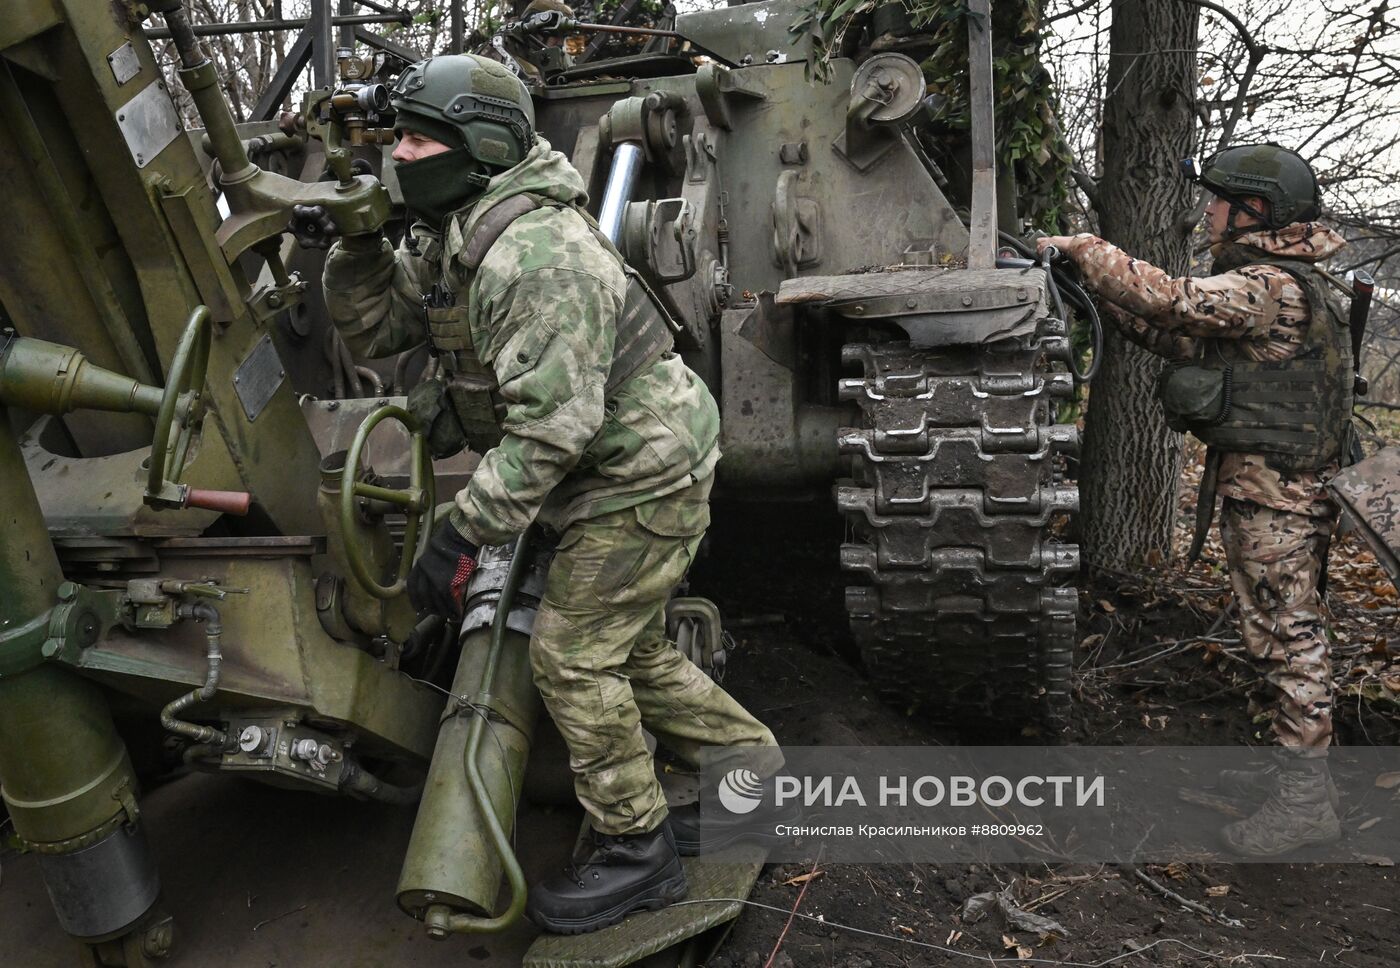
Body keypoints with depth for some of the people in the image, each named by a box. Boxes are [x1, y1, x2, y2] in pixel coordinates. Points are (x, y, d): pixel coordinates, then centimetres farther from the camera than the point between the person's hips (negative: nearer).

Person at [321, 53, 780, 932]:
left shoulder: (535, 254, -28)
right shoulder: (445, 239, 4)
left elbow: (552, 426, -32)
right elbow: (372, 330, 10)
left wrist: (464, 533, -28)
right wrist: (356, 245, -6)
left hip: (643, 477, -10)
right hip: (612, 475, 10)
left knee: (573, 656, -3)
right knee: (630, 651, 18)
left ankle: (636, 852, 14)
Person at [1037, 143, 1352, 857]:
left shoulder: (1272, 285, -18)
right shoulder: (1271, 282, 16)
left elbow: (1168, 303, -27)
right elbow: (1182, 337, 14)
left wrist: (1086, 248, -14)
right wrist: (1096, 282, 6)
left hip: (1273, 494, -11)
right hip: (1267, 485, 11)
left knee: (1287, 637, -4)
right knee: (1285, 631, 17)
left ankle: (1305, 802, 6)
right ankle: (1297, 771, 29)